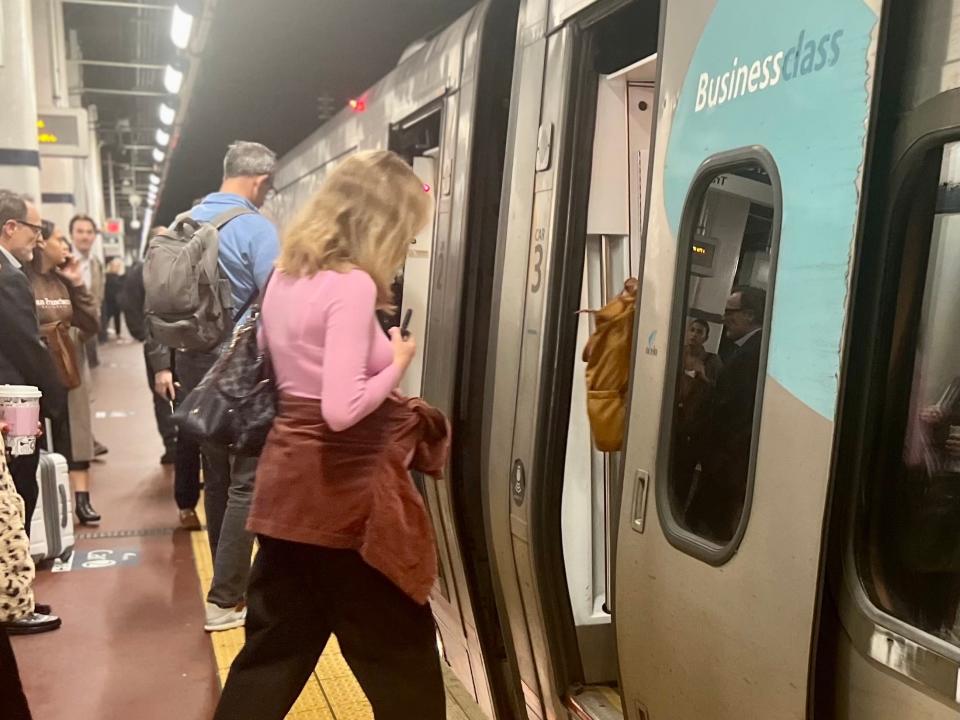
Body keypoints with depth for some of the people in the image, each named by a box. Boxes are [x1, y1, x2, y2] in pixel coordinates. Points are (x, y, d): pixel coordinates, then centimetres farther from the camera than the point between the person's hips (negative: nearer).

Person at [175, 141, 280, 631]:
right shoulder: (255, 227, -14)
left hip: (194, 360, 8)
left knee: (216, 472, 17)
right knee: (248, 478, -1)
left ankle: (229, 579, 30)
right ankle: (224, 600, 1)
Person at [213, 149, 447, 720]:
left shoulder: (285, 277, 8)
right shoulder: (353, 285, -20)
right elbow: (342, 410, -27)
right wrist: (398, 363, -11)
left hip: (291, 479, 8)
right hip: (343, 487, -8)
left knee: (277, 645, 21)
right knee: (398, 652, 12)